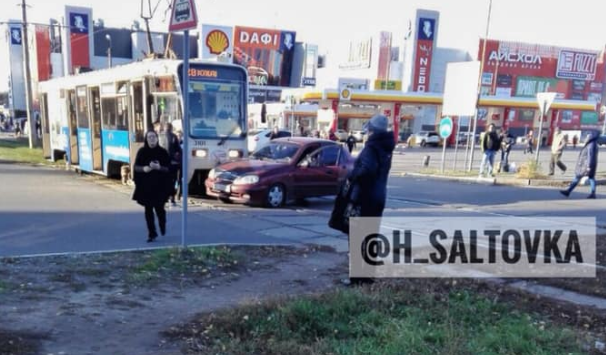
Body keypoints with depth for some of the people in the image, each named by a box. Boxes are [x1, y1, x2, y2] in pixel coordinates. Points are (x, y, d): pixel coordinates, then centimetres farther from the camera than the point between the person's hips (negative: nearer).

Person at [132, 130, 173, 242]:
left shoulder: (163, 152, -2)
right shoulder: (142, 152, 2)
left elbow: (168, 168, -4)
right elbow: (136, 167, 2)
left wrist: (158, 167, -23)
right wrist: (144, 168, -19)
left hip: (159, 185, -1)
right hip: (145, 186, 1)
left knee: (159, 208, 0)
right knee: (148, 209, 2)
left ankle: (162, 224, 33)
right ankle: (151, 233, 12)